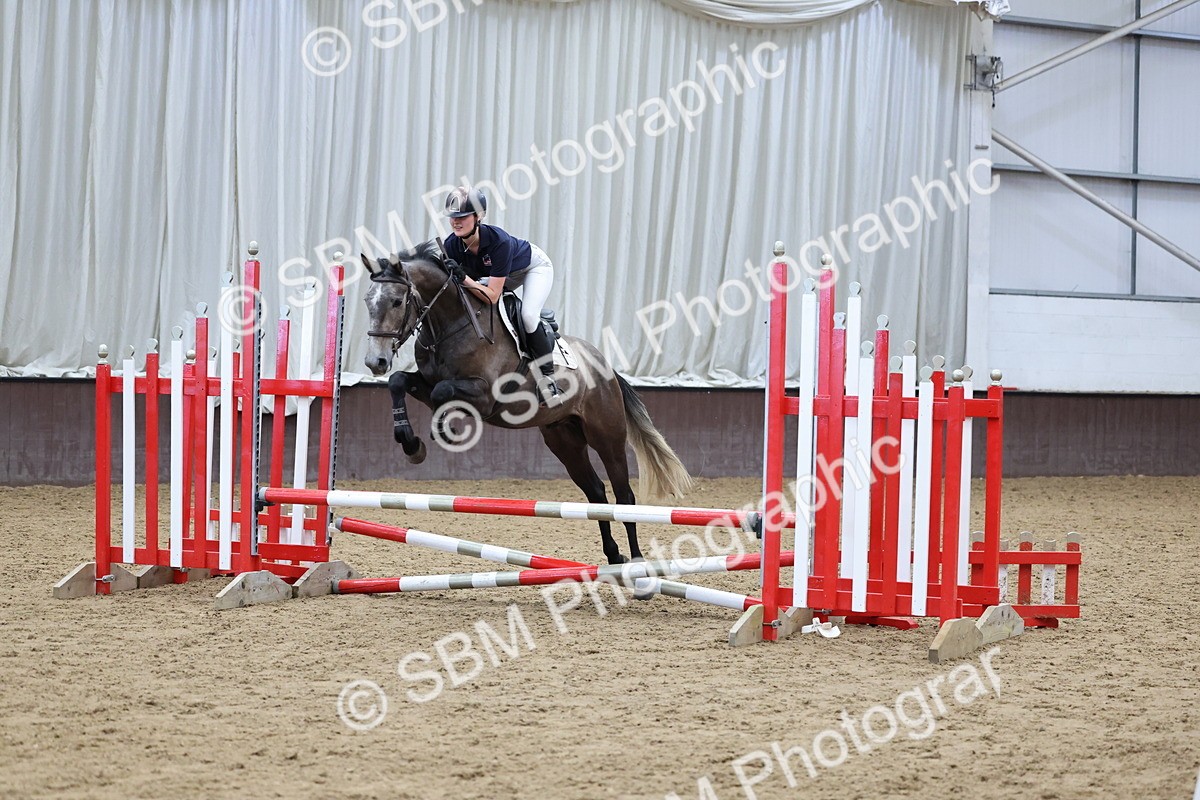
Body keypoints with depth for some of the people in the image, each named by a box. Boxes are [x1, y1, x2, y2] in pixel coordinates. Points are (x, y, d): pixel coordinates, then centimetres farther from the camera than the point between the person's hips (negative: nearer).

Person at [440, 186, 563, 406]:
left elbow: (492, 296, -40)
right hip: (500, 274, 7)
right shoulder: (451, 246, -26)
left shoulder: (499, 241, -42)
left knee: (528, 315, -28)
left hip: (535, 266, -7)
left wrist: (464, 278, -51)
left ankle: (548, 377, -16)